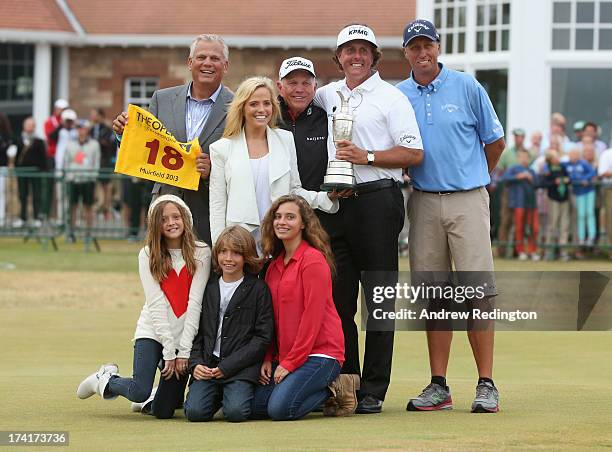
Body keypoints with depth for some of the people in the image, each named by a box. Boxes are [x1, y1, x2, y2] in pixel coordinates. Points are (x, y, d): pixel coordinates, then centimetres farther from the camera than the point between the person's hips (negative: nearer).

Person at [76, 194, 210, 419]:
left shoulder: (201, 253, -2)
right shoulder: (148, 255, -1)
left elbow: (195, 302, -8)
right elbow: (156, 303, -8)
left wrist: (183, 351, -14)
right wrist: (169, 350, -15)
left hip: (186, 335, 0)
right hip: (153, 332, 0)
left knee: (163, 412, -3)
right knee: (140, 393, -21)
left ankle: (174, 392, 33)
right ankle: (106, 379, 12)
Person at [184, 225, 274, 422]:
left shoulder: (258, 288, 0)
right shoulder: (208, 287, 13)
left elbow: (263, 337, -4)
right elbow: (197, 331, 14)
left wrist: (227, 367, -10)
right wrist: (195, 363, -5)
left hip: (241, 367, -3)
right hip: (207, 366, 3)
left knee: (236, 412, -26)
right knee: (195, 411, -20)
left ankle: (236, 392, 9)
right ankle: (219, 393, 13)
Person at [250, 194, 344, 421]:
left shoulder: (313, 260, -11)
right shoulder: (275, 266, 14)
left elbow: (313, 316, -15)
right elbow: (271, 317, 15)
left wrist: (290, 363, -15)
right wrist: (268, 359, 2)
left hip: (319, 353, -8)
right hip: (284, 356, 8)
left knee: (280, 408, -25)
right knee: (255, 406, -8)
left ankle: (332, 390, 0)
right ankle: (320, 386, 9)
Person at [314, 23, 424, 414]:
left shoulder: (391, 97, 1)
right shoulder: (328, 95, 16)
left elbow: (414, 154, -5)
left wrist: (366, 157, -14)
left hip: (377, 200, -5)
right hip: (337, 202, 6)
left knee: (379, 299, -4)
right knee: (338, 297, 6)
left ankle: (373, 391, -3)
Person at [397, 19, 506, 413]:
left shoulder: (467, 88, 1)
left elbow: (495, 142, 9)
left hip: (468, 200, -3)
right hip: (424, 202, 3)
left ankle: (486, 385, -5)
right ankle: (439, 387, 8)